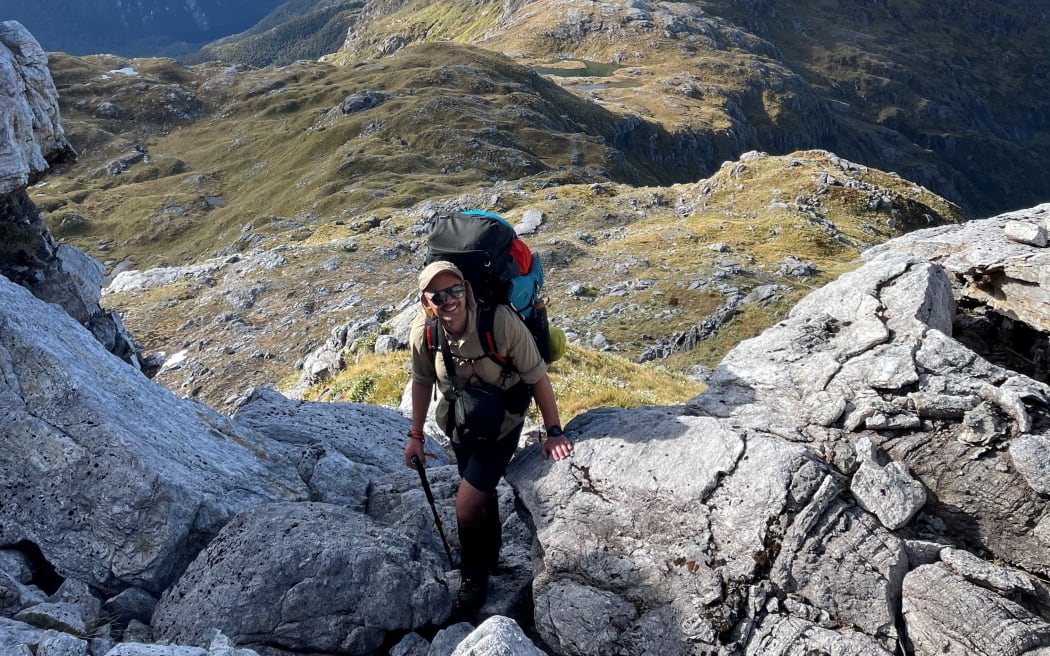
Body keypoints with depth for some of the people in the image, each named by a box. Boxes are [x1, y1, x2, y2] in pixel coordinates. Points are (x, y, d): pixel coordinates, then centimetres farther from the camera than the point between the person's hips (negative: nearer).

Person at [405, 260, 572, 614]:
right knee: (483, 492, 25)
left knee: (467, 508, -10)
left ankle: (475, 575, 21)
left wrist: (554, 432, -19)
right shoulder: (423, 331, -21)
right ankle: (491, 554, 55)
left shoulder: (501, 322, -34)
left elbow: (537, 377, -22)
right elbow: (422, 381, -1)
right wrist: (416, 435, 5)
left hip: (501, 424, -4)